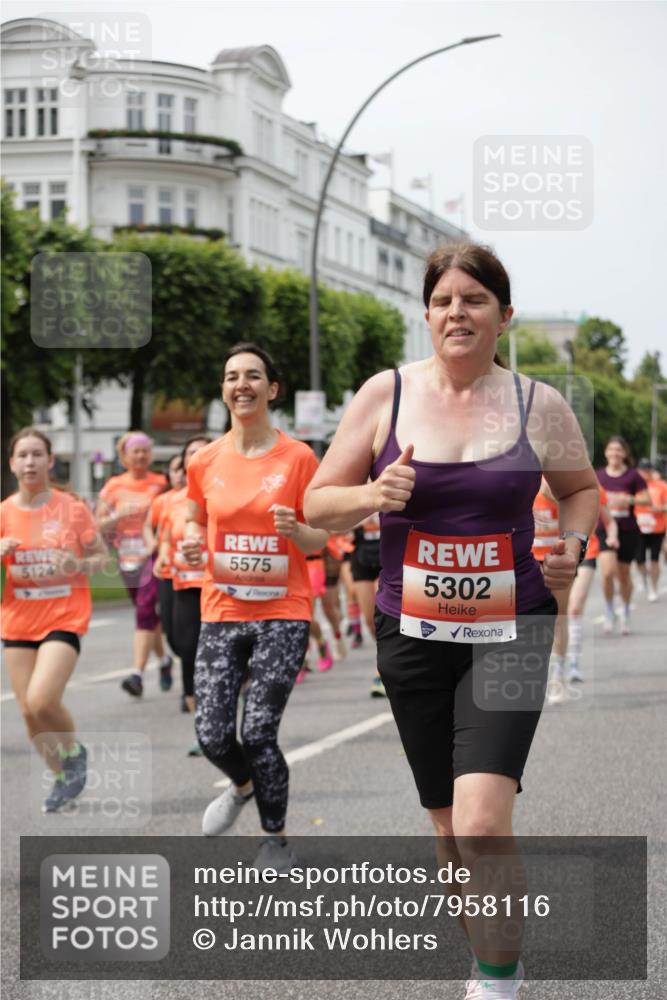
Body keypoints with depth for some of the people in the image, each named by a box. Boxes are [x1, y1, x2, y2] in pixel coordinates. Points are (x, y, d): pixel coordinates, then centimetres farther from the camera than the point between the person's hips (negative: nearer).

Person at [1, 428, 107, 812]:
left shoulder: (72, 508, -6)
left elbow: (101, 555, 3)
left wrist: (79, 566, -17)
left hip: (65, 618, -4)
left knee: (41, 700, -20)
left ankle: (75, 752, 10)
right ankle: (63, 778, 24)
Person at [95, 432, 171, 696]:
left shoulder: (160, 484, 0)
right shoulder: (114, 486, 6)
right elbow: (98, 524, 5)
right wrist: (118, 516, -13)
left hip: (154, 555, -4)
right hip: (128, 557, 4)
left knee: (145, 608, -18)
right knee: (146, 612, 15)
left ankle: (138, 673, -22)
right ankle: (164, 660, 38)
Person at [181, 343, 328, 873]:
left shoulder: (298, 457, -5)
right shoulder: (206, 461, 3)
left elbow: (320, 540, 0)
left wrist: (294, 531, -22)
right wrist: (192, 542, -4)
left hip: (283, 614, -3)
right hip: (222, 611, 3)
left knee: (259, 734, -9)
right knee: (212, 734, -4)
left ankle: (278, 841, 13)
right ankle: (243, 785, 33)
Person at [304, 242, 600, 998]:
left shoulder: (539, 404, -1)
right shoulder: (385, 394, -1)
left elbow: (581, 488, 17)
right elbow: (317, 504, 3)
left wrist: (571, 544, -3)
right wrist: (372, 495, -18)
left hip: (508, 633, -2)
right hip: (412, 634, 2)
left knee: (482, 825, -19)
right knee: (450, 826, 12)